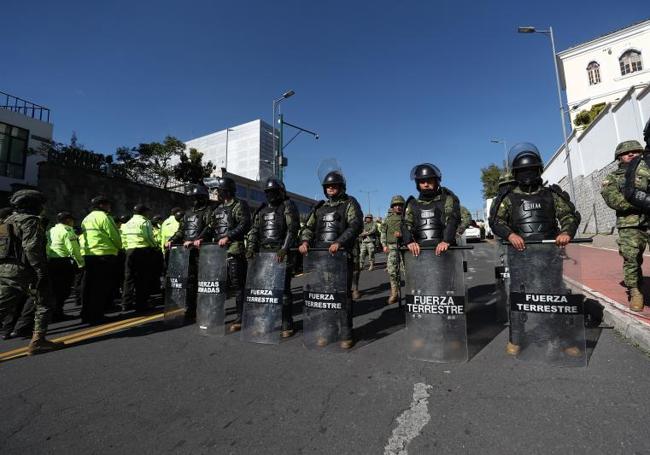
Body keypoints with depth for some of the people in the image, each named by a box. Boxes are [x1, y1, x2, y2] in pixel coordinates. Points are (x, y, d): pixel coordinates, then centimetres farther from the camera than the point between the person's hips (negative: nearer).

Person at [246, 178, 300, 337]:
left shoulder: (288, 206, 1)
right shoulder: (262, 209, 19)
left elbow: (293, 228, -11)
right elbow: (254, 230, 17)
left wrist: (284, 249, -22)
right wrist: (251, 247, 1)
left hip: (282, 254, -5)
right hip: (263, 253, 6)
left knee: (283, 289, -3)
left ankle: (287, 326, 7)